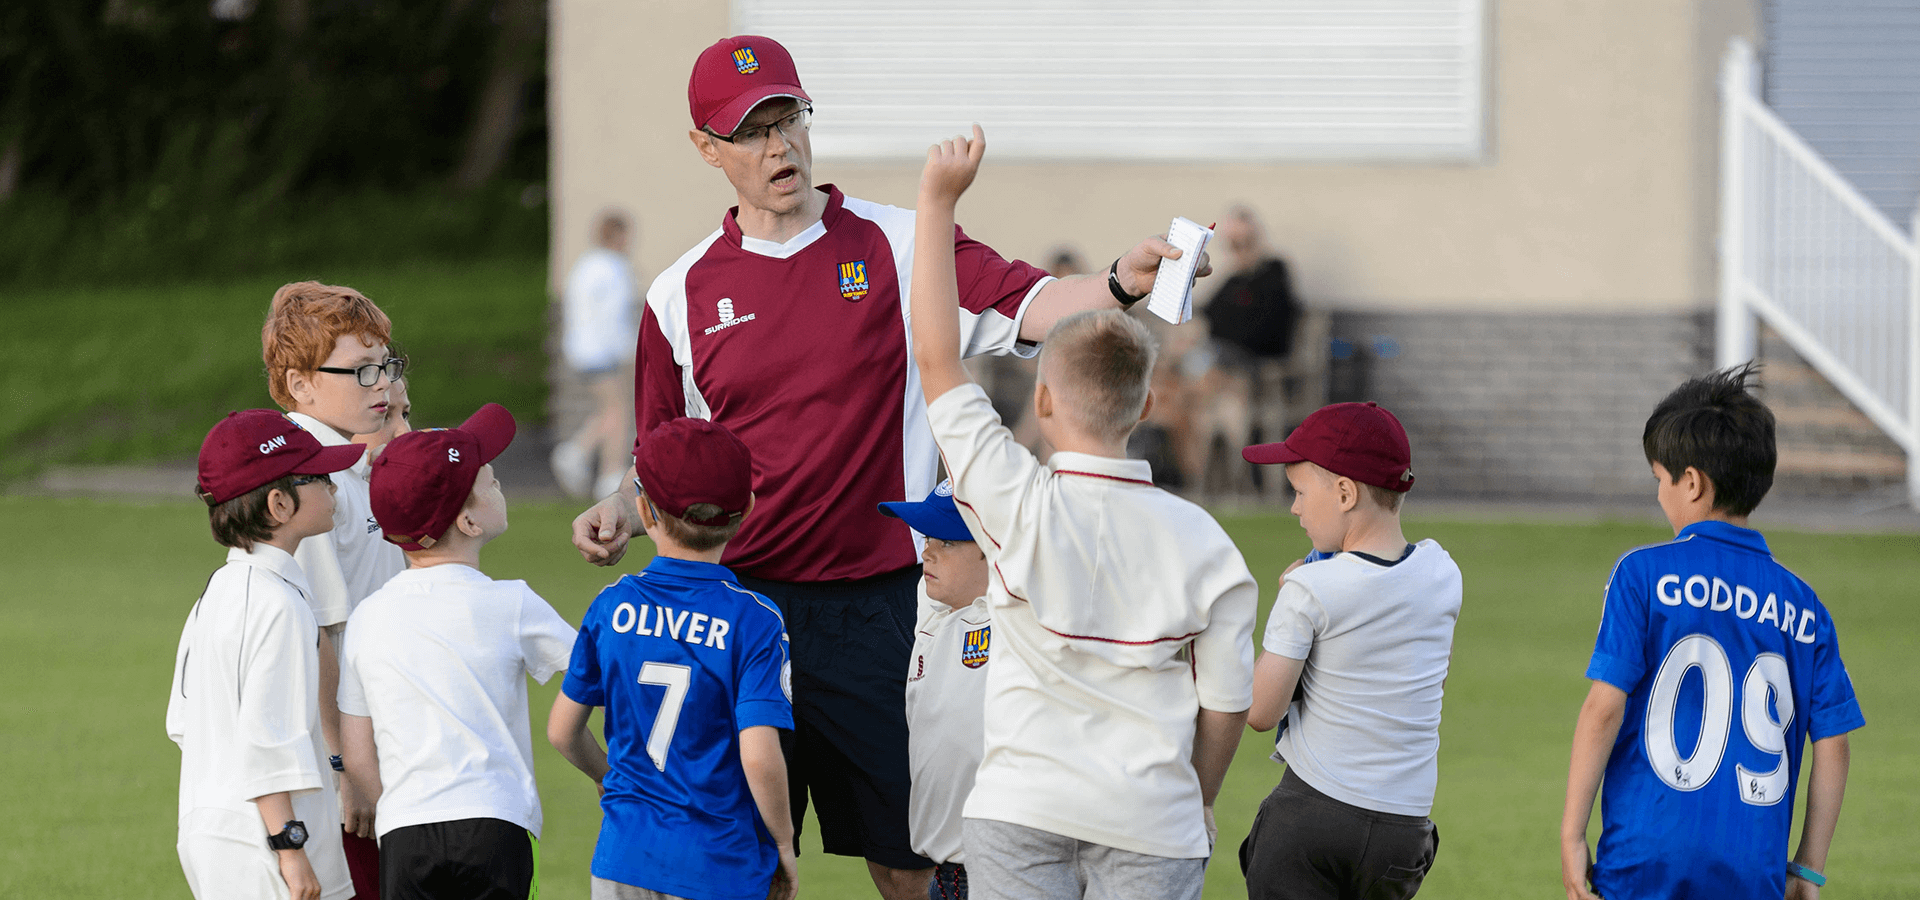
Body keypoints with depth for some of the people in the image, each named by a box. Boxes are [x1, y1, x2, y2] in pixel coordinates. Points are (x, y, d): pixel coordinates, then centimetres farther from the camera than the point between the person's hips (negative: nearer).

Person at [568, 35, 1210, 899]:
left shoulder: (899, 245, 0)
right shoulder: (682, 294, 7)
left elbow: (1026, 303, -14)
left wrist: (1116, 283, -33)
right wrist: (622, 513, -5)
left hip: (879, 602, -2)